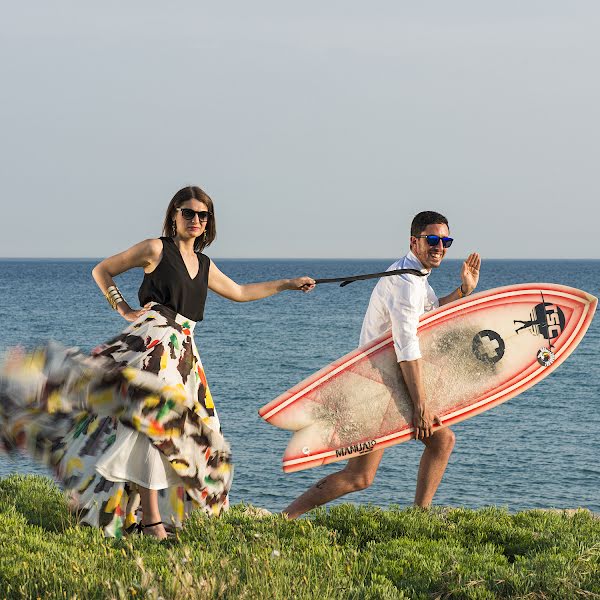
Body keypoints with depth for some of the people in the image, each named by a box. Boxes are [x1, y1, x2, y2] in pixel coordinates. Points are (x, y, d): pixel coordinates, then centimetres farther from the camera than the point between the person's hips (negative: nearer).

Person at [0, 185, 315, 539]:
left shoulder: (205, 265, 21)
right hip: (153, 339, -8)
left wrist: (288, 284, 36)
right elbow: (102, 271, 9)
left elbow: (240, 293, 35)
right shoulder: (156, 249, 2)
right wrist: (125, 310, 2)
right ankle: (151, 520, -28)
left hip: (184, 350, 8)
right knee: (152, 417, -23)